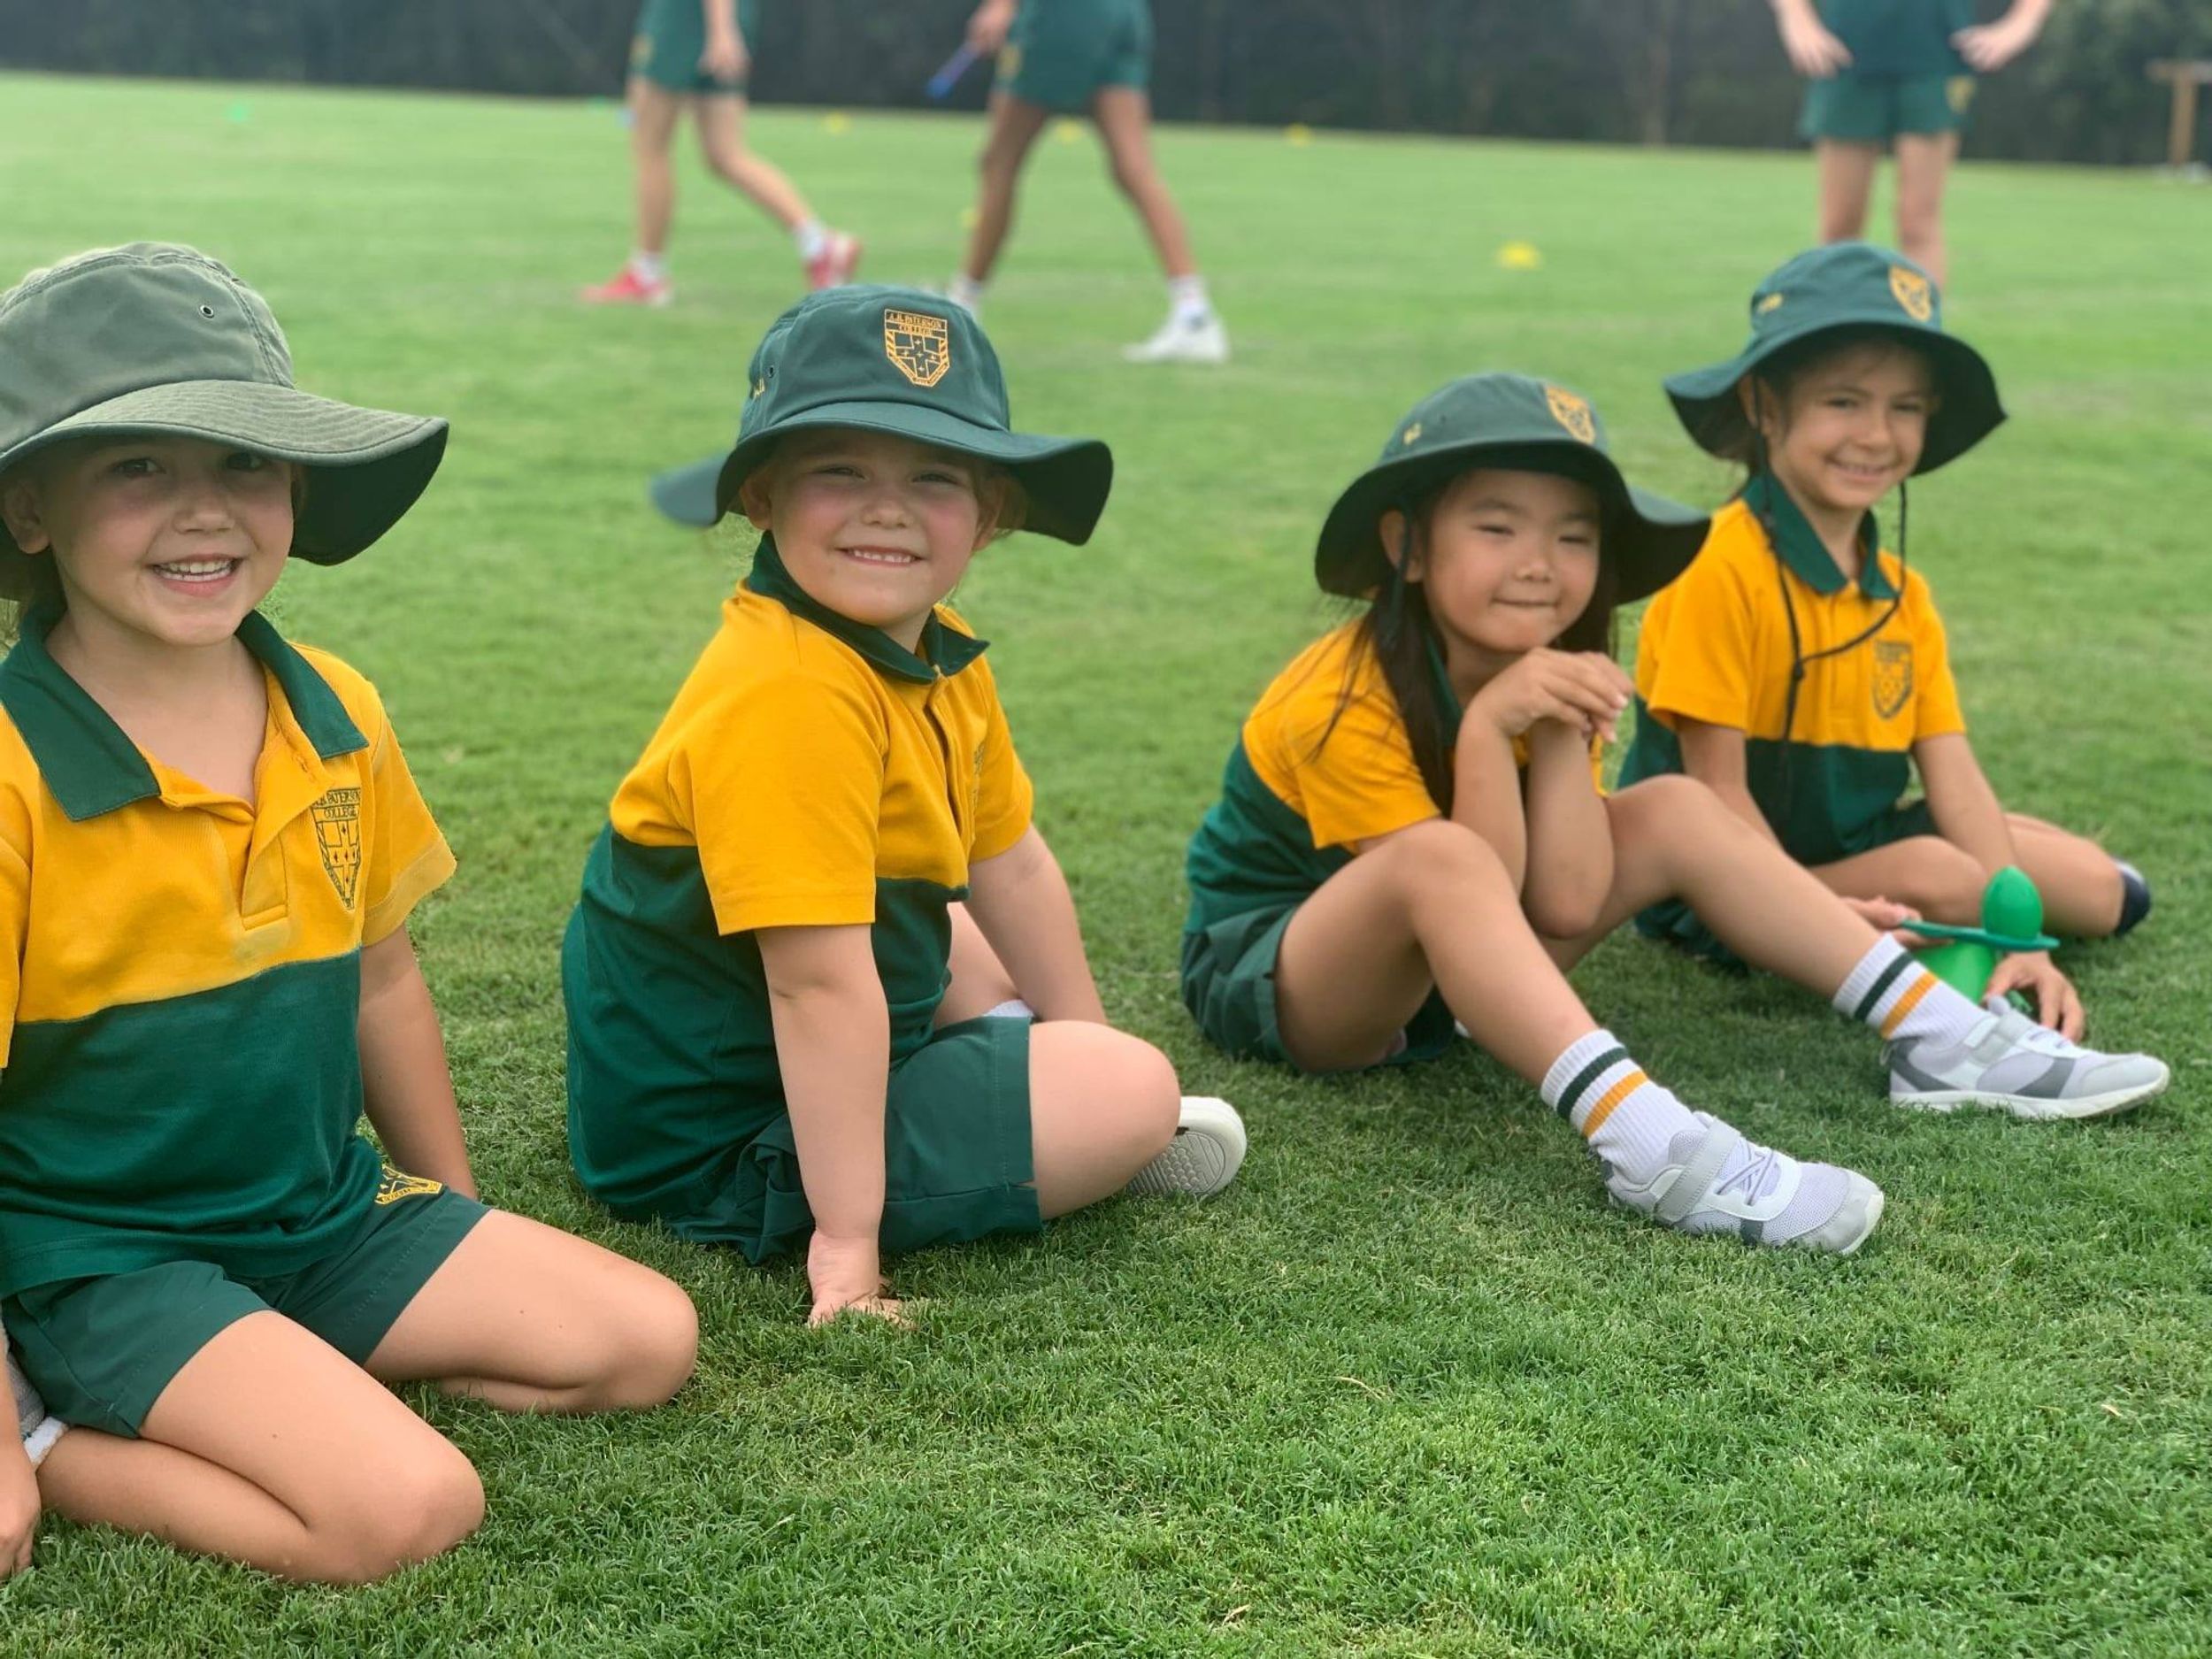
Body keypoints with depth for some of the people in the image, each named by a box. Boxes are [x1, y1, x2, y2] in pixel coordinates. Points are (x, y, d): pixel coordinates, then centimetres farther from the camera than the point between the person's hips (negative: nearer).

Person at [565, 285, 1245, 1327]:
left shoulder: (940, 659, -1)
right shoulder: (791, 695, -31)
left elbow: (1010, 863, 12)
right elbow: (819, 980, -32)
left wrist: (1086, 1049, 18)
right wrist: (845, 1240, -31)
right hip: (719, 1142, -10)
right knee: (1137, 1097, -10)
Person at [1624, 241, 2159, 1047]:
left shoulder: (1903, 594, 2)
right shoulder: (1724, 571, -21)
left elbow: (1955, 778, -5)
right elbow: (1718, 785, -20)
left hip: (1855, 843, 8)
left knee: (2104, 892, 5)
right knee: (1940, 878, -31)